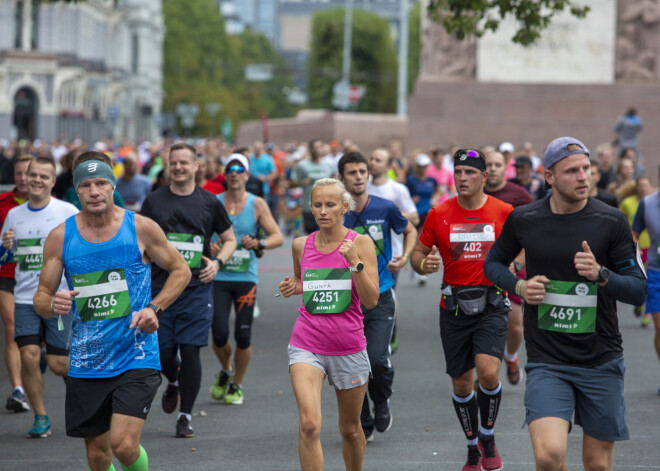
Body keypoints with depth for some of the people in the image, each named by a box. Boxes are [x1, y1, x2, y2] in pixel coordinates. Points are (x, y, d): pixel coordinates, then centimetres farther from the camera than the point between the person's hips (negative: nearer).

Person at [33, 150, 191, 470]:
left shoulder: (141, 228, -4)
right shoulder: (60, 237, 0)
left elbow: (180, 270, 10)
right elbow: (41, 297, 6)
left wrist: (155, 308, -6)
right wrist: (53, 304, -18)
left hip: (136, 357, -2)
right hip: (86, 364, 2)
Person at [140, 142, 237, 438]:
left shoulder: (209, 202, 5)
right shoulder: (154, 201, 5)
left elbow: (229, 239, 15)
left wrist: (218, 262, -4)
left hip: (197, 289, -1)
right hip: (160, 288, 1)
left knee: (190, 351, -6)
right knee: (162, 352, 4)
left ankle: (185, 416, 4)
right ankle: (173, 382, 39)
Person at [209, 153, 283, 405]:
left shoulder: (257, 204, 2)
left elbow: (278, 236, 0)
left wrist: (258, 243, -19)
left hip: (245, 277, 0)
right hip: (218, 277, 0)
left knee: (243, 335, -3)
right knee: (219, 333, -8)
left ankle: (236, 385, 18)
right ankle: (225, 371, 24)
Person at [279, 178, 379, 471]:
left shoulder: (360, 244, -5)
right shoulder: (301, 245, 4)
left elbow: (371, 301, -10)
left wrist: (355, 263, -22)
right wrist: (291, 287, 3)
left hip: (349, 348, 0)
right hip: (306, 346, 0)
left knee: (350, 429, 14)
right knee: (309, 424, -20)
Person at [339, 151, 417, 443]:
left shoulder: (385, 209, -2)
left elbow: (410, 231, 17)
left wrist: (404, 258, 0)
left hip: (380, 298, -1)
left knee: (377, 359, -17)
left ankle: (382, 402, 16)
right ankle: (363, 427, 20)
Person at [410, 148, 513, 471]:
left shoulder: (504, 212, -2)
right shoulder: (439, 214, 0)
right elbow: (417, 253, 8)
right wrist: (424, 264, -15)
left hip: (491, 306, -2)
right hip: (454, 310, 2)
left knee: (488, 371, -21)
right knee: (461, 383, 8)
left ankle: (488, 438, 4)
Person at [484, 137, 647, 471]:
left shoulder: (611, 222, -4)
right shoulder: (523, 220, 0)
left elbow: (638, 290, -3)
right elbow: (493, 263, 17)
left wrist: (601, 275, -22)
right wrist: (519, 286, -3)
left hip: (601, 362, 1)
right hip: (546, 361, -1)